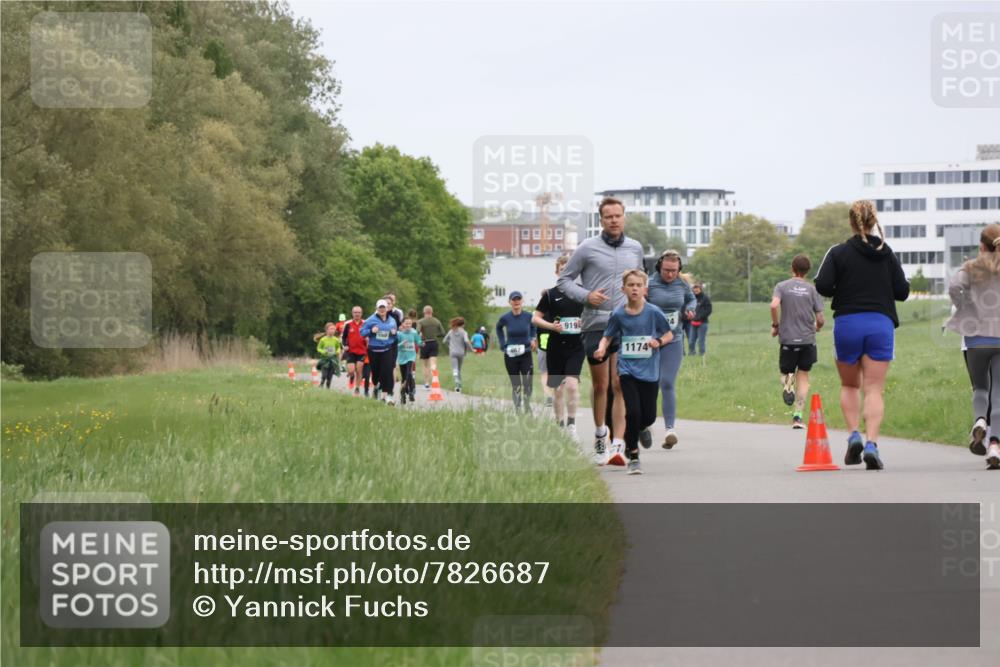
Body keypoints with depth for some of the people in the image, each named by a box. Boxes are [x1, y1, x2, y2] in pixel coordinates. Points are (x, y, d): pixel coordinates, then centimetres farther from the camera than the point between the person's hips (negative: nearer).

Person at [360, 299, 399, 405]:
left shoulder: (392, 321, 8)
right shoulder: (371, 320, -2)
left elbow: (395, 336, 19)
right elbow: (362, 332, -1)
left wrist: (394, 333, -4)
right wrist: (371, 331, -18)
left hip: (387, 350, 1)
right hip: (374, 350, -1)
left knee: (388, 371, -14)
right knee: (376, 371, 10)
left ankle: (386, 394, -14)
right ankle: (376, 386, 43)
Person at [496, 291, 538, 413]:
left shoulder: (528, 316, -6)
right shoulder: (505, 318, -6)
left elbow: (533, 327, 15)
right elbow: (499, 328, 15)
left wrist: (533, 339, 0)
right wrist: (503, 344, 7)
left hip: (526, 354, 0)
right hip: (510, 356, 1)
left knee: (527, 383, -9)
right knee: (515, 385, 7)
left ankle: (527, 409, 9)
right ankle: (517, 409, 17)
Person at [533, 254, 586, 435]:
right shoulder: (550, 295, 3)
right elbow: (535, 318, 4)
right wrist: (551, 326, -13)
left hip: (576, 346, -1)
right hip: (556, 346, 1)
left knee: (572, 383, -18)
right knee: (558, 388, 8)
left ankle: (571, 422, -6)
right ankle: (560, 426, 20)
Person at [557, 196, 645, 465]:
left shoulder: (635, 248, 11)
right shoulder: (587, 249, 0)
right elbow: (564, 280, 4)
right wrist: (586, 295, -11)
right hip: (595, 324, -1)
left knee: (620, 386, -8)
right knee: (600, 385, 6)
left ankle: (618, 445, -13)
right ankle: (600, 435, 27)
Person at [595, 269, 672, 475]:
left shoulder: (653, 312, -5)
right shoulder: (618, 315, -3)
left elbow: (669, 334, 7)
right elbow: (607, 337, 9)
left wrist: (659, 341, -13)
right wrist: (602, 348, -12)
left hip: (649, 371, 1)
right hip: (627, 369, -1)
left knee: (648, 416, 3)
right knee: (633, 411, -14)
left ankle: (639, 429, 41)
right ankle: (633, 456, -1)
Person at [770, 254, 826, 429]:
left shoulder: (782, 286, 1)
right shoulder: (812, 289, 4)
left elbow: (774, 305, -18)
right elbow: (820, 319, 1)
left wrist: (775, 325, -2)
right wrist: (817, 328, 23)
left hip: (787, 338, 0)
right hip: (807, 339, 0)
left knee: (786, 371, 16)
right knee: (803, 376, 9)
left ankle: (787, 384, -21)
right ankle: (798, 415, -2)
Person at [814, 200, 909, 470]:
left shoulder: (838, 253, 0)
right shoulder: (887, 253, 7)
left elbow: (822, 285, -11)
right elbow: (902, 292, 6)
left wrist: (842, 291, 9)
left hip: (847, 323, -1)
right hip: (881, 323, 1)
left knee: (849, 386, 18)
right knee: (874, 389, -2)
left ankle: (854, 435, -1)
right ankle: (871, 443, -19)